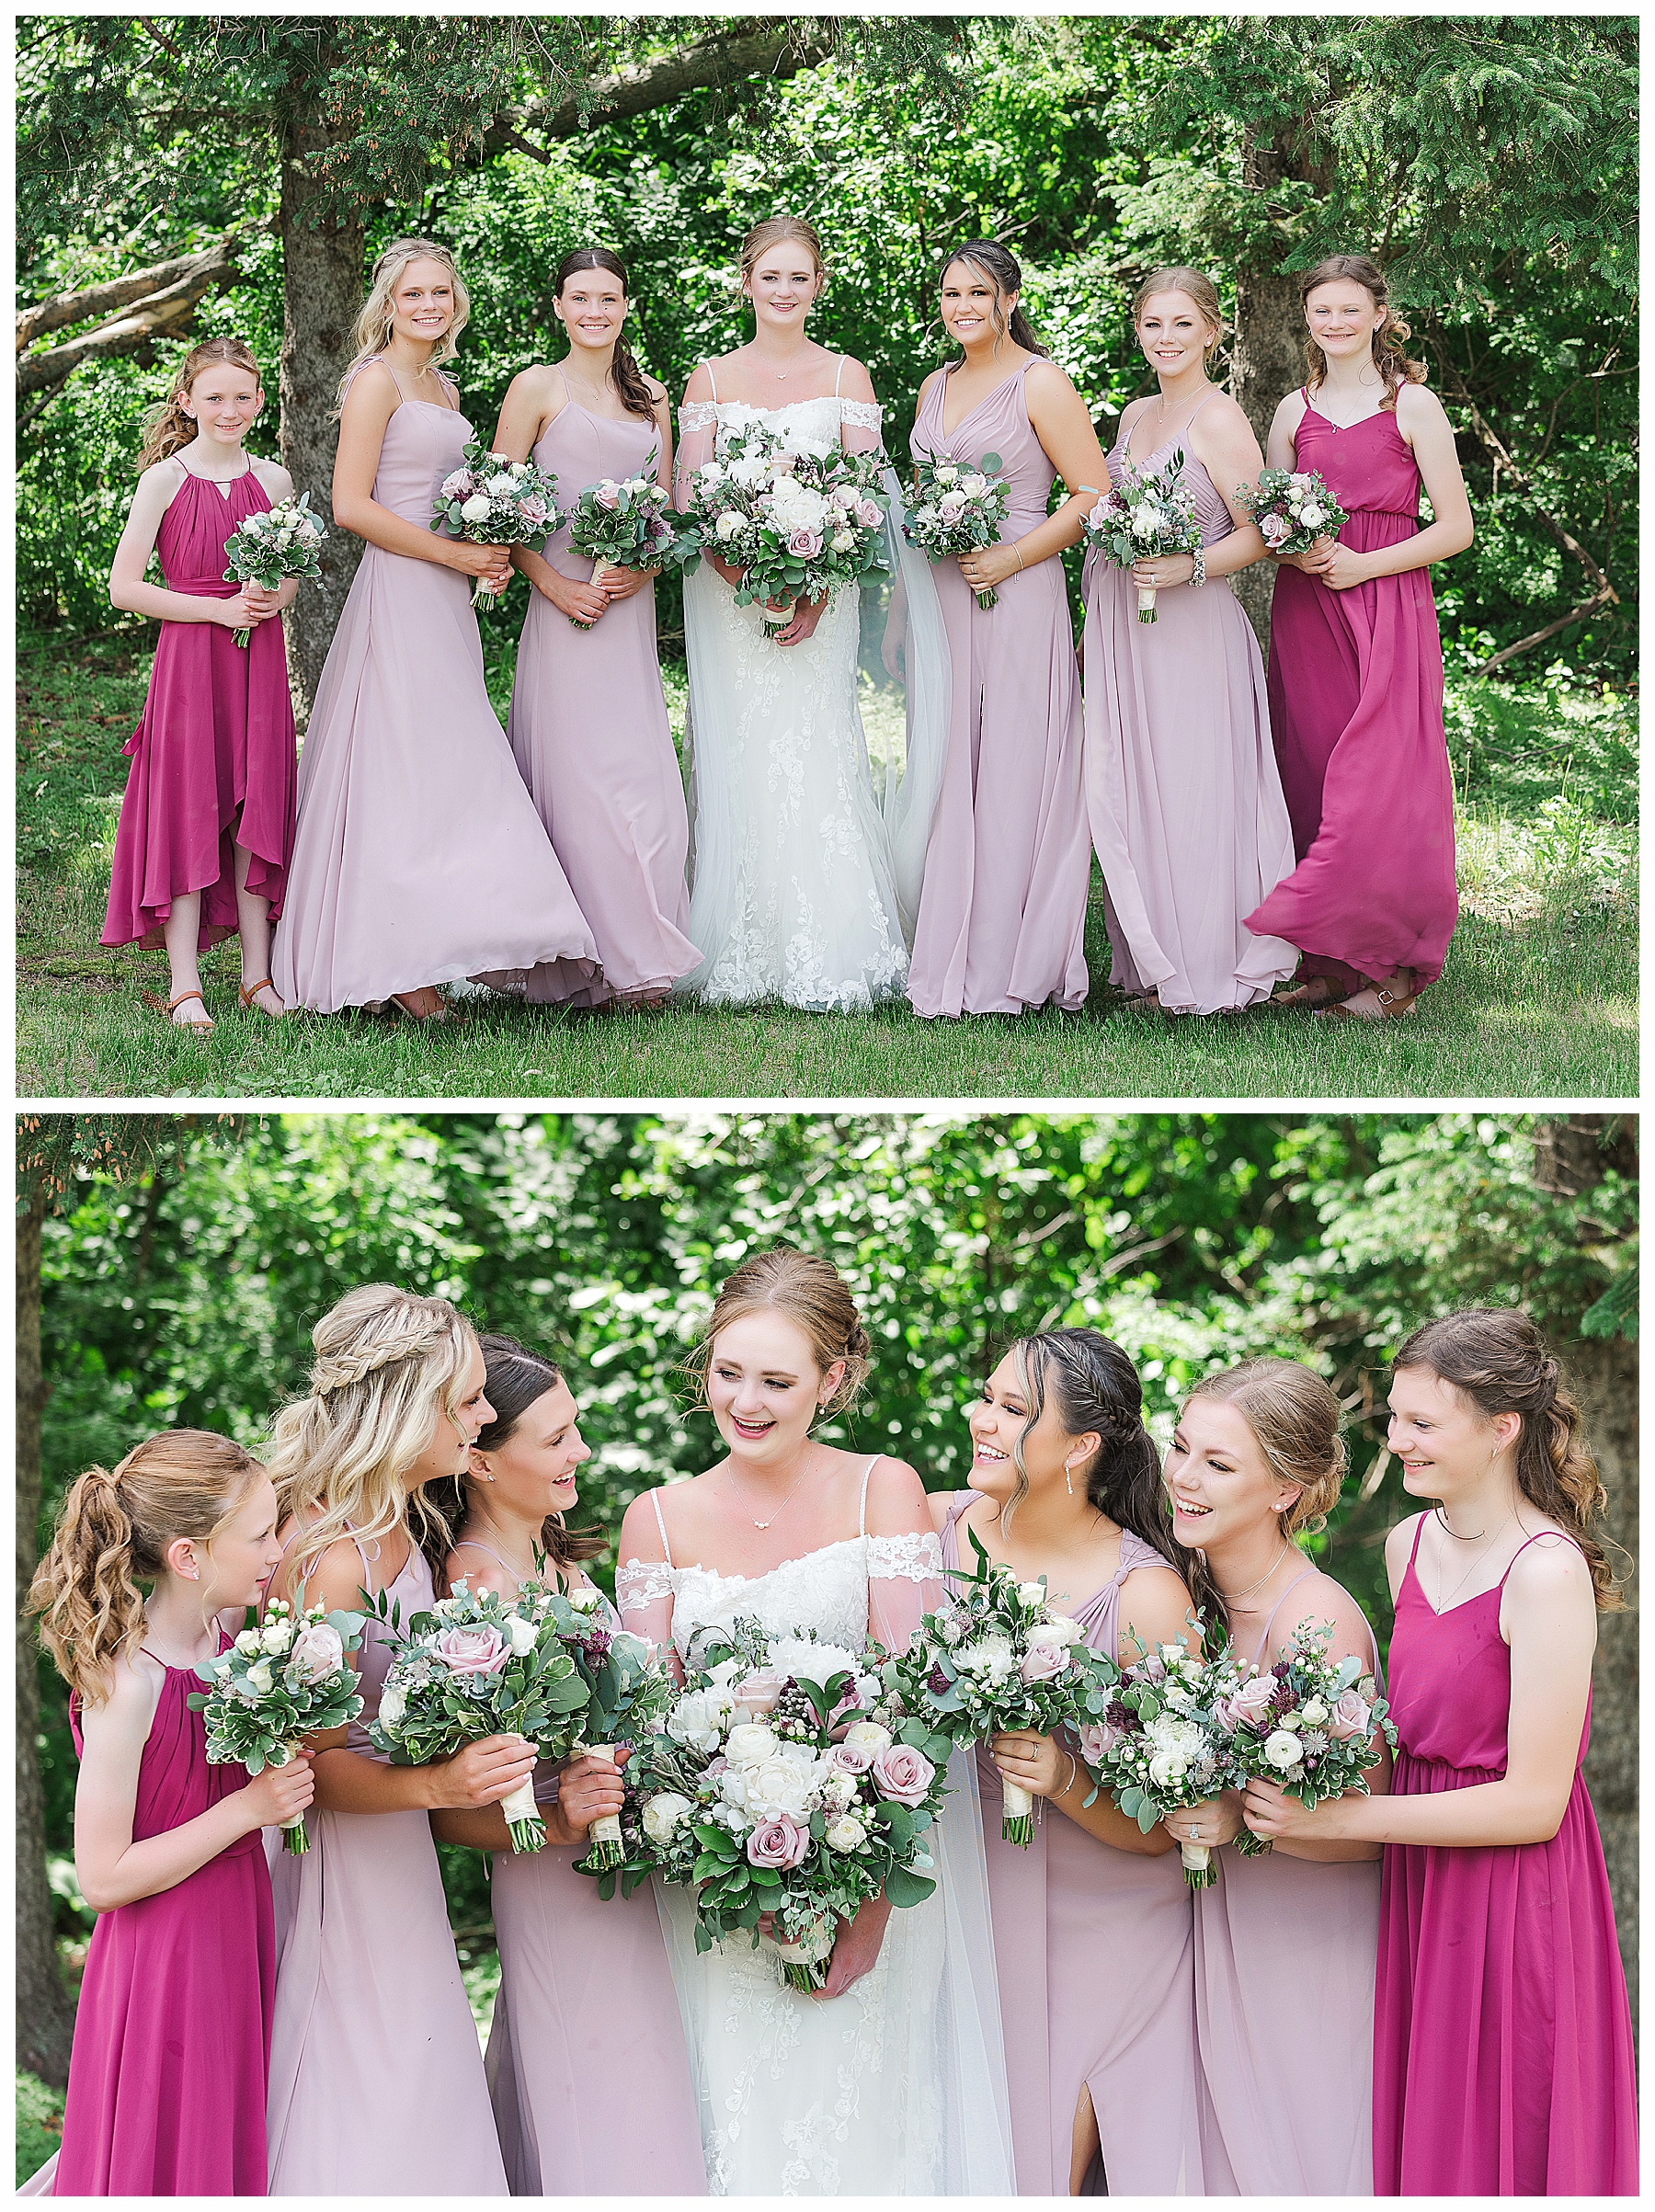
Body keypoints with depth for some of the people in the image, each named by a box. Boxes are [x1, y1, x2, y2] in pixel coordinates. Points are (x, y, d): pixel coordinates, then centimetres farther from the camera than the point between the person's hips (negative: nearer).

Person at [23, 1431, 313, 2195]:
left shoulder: (224, 1631, -1)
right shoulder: (125, 1686, -23)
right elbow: (103, 1879, -21)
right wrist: (248, 1808, -21)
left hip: (236, 1932, 8)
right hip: (164, 1961, -8)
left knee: (228, 2150, 16)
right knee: (165, 2165, 5)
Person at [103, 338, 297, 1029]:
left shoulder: (273, 481, 8)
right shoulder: (166, 479, -5)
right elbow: (124, 588, -8)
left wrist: (274, 598, -5)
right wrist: (217, 609, -13)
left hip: (260, 659, 4)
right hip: (189, 659, -4)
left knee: (255, 810, 6)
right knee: (187, 814, -4)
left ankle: (257, 976, 13)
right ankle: (185, 988, -2)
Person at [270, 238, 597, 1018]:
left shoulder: (443, 388, 19)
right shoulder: (377, 379, -7)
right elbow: (351, 506, -14)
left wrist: (487, 558, 6)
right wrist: (451, 552, -14)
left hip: (445, 601, 9)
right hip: (399, 594, -9)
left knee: (449, 772, 4)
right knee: (408, 771, -11)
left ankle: (410, 964, 4)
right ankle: (401, 968, -12)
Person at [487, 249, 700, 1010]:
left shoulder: (650, 398, 17)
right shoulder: (538, 388, 2)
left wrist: (644, 568, -3)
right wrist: (553, 584, -12)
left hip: (633, 607, 5)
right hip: (565, 604, -5)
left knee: (644, 781, 0)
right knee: (582, 778, -8)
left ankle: (638, 957, 6)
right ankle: (607, 963, -6)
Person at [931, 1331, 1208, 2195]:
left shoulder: (1146, 1598, -17)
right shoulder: (933, 1527, -7)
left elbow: (1159, 1829, -11)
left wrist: (1067, 1784, -29)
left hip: (1097, 1932, -3)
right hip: (958, 1905, 3)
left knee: (1055, 2161, 2)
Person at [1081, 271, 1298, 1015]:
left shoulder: (1219, 419, -8)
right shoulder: (1135, 415, 15)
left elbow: (1260, 533, -10)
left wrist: (1193, 567, -24)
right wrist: (1093, 628, 20)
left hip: (1191, 633, -8)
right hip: (1119, 632, 8)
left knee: (1191, 797, -5)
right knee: (1128, 799, 7)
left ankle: (1207, 974, 2)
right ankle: (1152, 968, 14)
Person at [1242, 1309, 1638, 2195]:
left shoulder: (1546, 1573, -18)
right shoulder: (1408, 1545, 6)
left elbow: (1533, 1803, -19)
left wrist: (1337, 1818, -17)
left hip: (1513, 1905, -7)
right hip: (1417, 1890, 7)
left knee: (1498, 2159, 4)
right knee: (1418, 2150, 13)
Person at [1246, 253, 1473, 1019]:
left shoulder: (1413, 405, 1)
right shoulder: (1294, 411, 14)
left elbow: (1456, 529, -2)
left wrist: (1362, 564, -12)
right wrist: (1294, 550, -6)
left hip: (1387, 604, -4)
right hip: (1304, 608, 4)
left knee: (1379, 783, -11)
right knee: (1310, 777, 1)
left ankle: (1389, 968, -6)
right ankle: (1328, 967, 5)